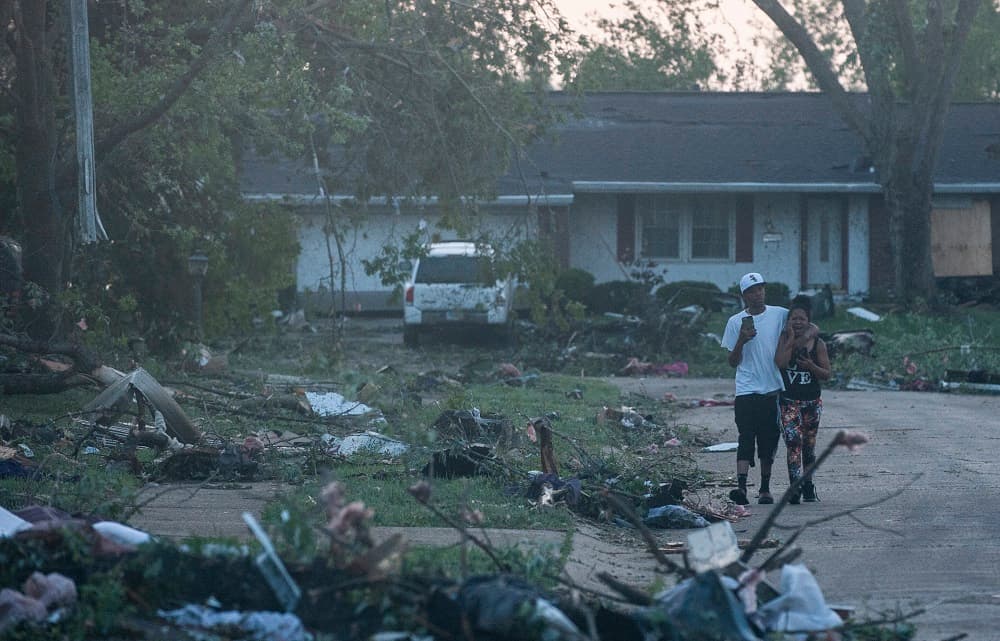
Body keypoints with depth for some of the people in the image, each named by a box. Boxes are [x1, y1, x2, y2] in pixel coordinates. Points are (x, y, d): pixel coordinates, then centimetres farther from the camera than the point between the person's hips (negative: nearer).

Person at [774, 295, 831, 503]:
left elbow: (827, 374, 1)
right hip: (788, 401, -2)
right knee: (793, 441, -18)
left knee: (809, 445, 12)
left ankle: (808, 486, 27)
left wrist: (811, 366, -18)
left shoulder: (818, 344, 0)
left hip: (812, 402, 2)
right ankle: (795, 487, -24)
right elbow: (780, 363, -19)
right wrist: (791, 339, -16)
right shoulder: (784, 339, -3)